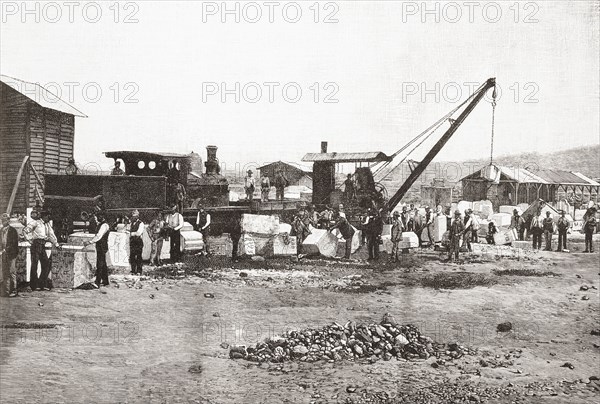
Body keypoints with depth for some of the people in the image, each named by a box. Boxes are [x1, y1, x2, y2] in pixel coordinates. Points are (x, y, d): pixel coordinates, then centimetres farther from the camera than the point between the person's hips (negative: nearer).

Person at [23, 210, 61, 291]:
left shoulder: (48, 225, 18)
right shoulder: (36, 223, -3)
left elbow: (51, 235, 21)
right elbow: (25, 230, -5)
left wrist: (56, 244, 14)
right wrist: (30, 240, -4)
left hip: (42, 246, 7)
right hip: (36, 244, -7)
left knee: (46, 264, 2)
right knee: (34, 264, -5)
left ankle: (42, 284, 7)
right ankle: (34, 285, -1)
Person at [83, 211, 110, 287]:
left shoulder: (104, 225, -14)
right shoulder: (100, 225, 16)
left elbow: (98, 236, -22)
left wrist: (89, 242, -24)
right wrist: (89, 242, 12)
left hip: (102, 247, -10)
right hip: (100, 246, 10)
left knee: (100, 264, -11)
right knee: (103, 264, 14)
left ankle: (97, 282, -13)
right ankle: (105, 281, 21)